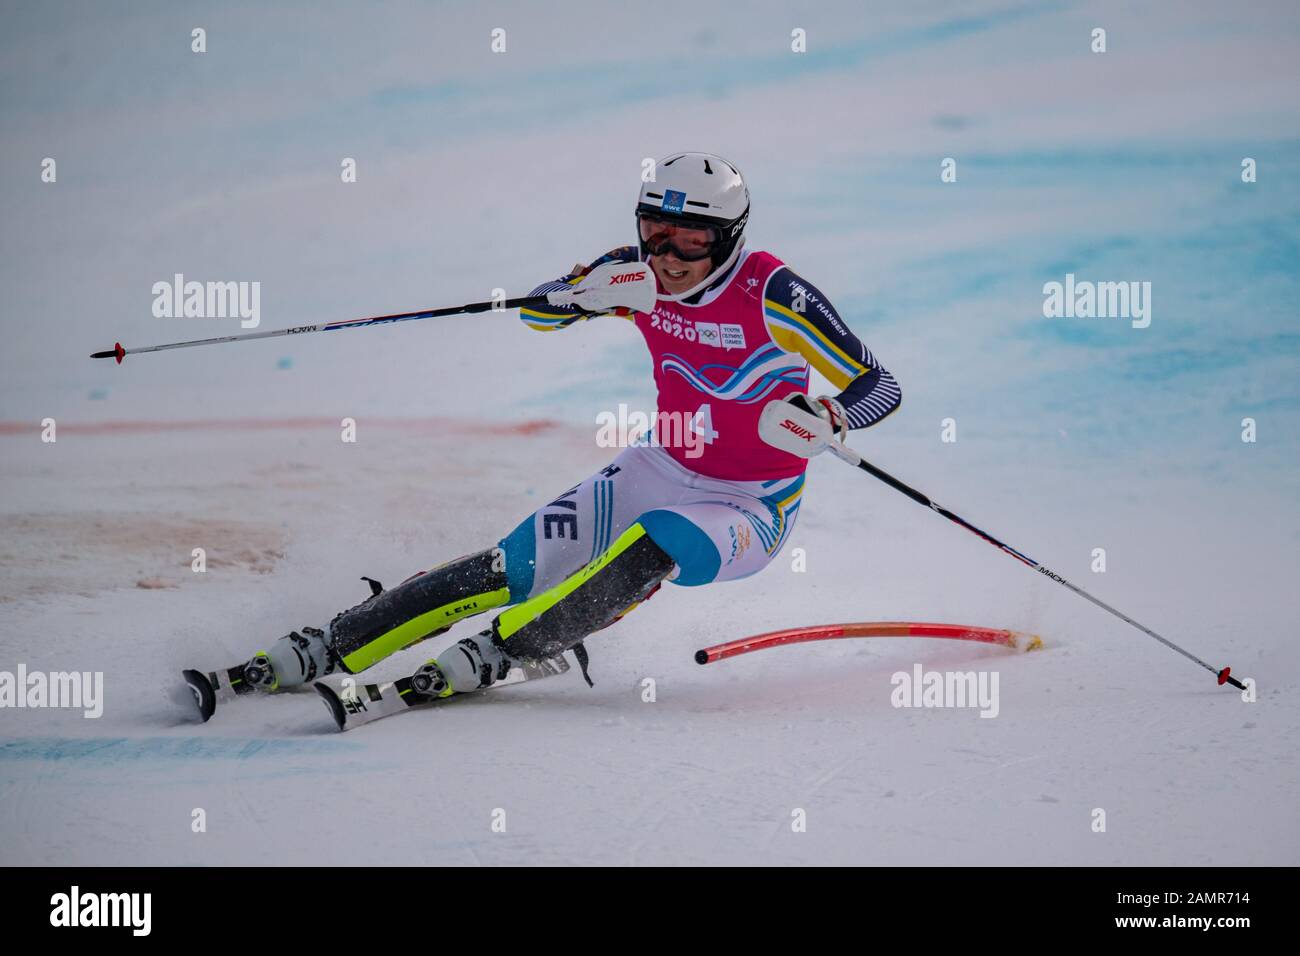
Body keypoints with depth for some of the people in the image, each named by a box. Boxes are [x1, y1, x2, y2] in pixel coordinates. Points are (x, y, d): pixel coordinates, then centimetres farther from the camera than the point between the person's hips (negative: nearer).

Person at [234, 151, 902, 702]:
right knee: (513, 567, -13)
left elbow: (881, 388, -19)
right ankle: (331, 647, -13)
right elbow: (536, 312, 3)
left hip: (748, 512, -4)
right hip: (657, 473, 4)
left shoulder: (770, 291, -21)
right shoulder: (639, 273, -6)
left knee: (651, 545, -37)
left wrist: (829, 418, -42)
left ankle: (504, 651, -32)